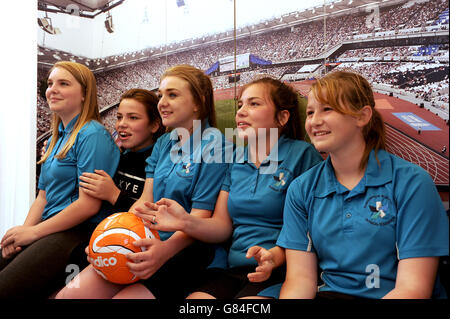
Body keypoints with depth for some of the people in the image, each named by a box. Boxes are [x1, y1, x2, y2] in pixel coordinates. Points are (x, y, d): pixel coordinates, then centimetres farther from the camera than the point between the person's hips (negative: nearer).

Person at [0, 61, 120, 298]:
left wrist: (33, 231, -10)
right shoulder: (56, 138, 18)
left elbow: (89, 204, -17)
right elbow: (43, 196, 18)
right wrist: (23, 231, 0)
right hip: (49, 231, 8)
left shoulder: (92, 135, -10)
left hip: (79, 232, -8)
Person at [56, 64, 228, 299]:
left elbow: (201, 215, -12)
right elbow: (146, 201, 9)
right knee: (68, 295, -10)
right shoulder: (163, 143, 16)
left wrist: (166, 249, -28)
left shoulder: (212, 142, -7)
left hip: (186, 247, -6)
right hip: (149, 242, 6)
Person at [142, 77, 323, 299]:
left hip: (278, 272, -5)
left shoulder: (302, 154, -2)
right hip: (233, 269, 5)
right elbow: (222, 226, 10)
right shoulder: (236, 159, 15)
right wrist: (186, 222, -9)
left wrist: (275, 255, -26)